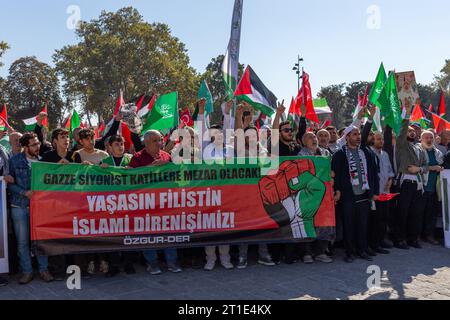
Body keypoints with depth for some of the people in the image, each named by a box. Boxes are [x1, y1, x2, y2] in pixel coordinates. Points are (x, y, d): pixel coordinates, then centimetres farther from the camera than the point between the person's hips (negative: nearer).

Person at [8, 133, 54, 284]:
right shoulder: (15, 161, -1)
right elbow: (9, 183, -3)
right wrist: (25, 193, -15)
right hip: (20, 206, -1)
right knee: (22, 241, 4)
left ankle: (43, 269, 17)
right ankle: (27, 271, 17)